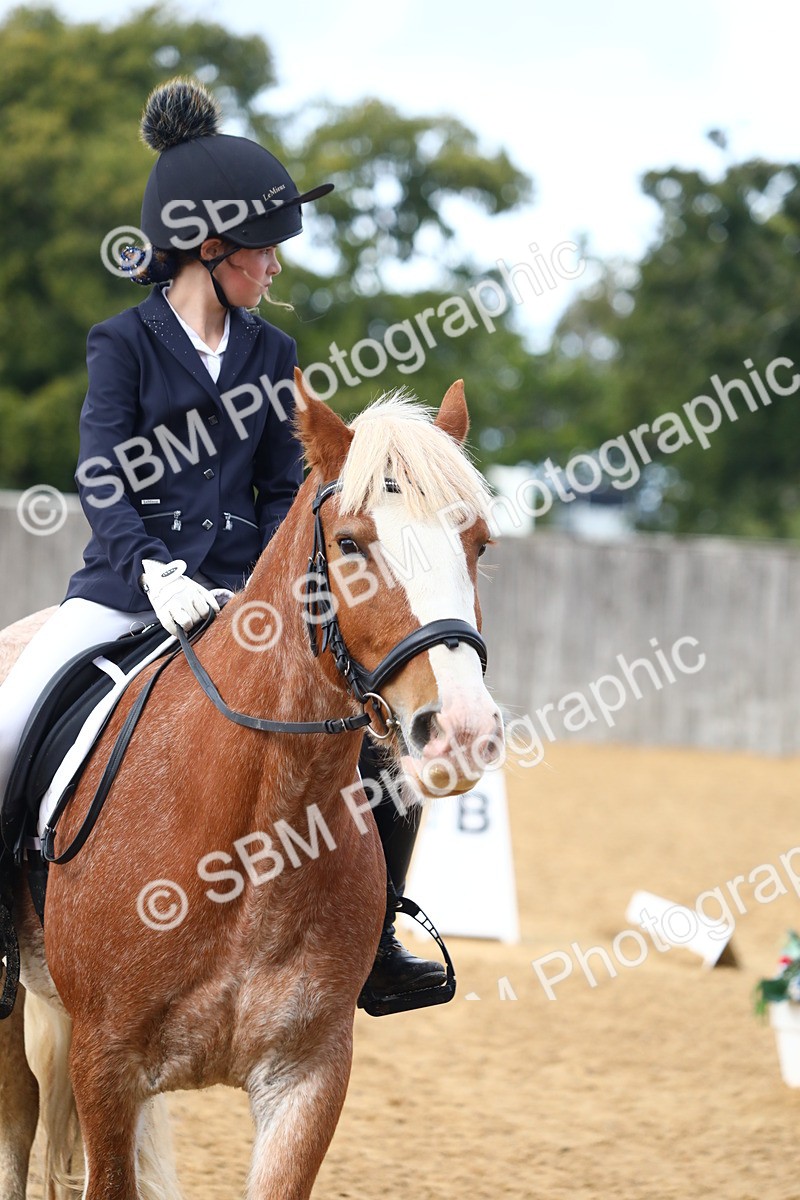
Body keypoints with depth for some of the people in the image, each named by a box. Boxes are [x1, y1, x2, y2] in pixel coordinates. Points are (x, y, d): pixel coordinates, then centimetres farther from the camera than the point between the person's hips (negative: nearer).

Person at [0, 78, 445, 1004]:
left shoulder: (271, 354, 10)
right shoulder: (123, 344, -2)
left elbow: (283, 491, 11)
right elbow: (101, 481, -11)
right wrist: (155, 574, -27)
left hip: (242, 584, 3)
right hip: (128, 579, -3)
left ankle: (372, 935, 3)